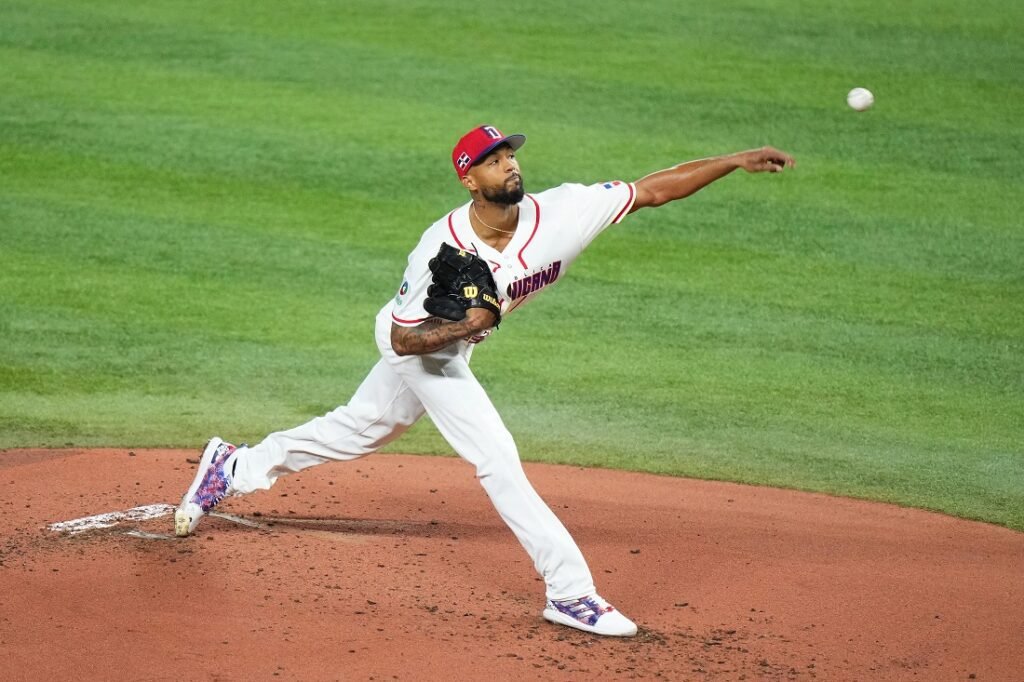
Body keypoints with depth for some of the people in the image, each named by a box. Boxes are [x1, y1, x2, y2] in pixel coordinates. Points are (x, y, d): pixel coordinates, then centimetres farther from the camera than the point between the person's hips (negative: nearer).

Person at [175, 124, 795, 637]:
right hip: (414, 340, -6)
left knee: (357, 432, 21)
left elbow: (653, 190, -27)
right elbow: (406, 339, -25)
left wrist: (738, 161, -33)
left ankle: (233, 469, 41)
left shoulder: (559, 213, -25)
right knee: (497, 458, -14)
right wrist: (464, 327, -43)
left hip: (454, 343, 6)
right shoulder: (442, 248, -33)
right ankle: (571, 592, -9)